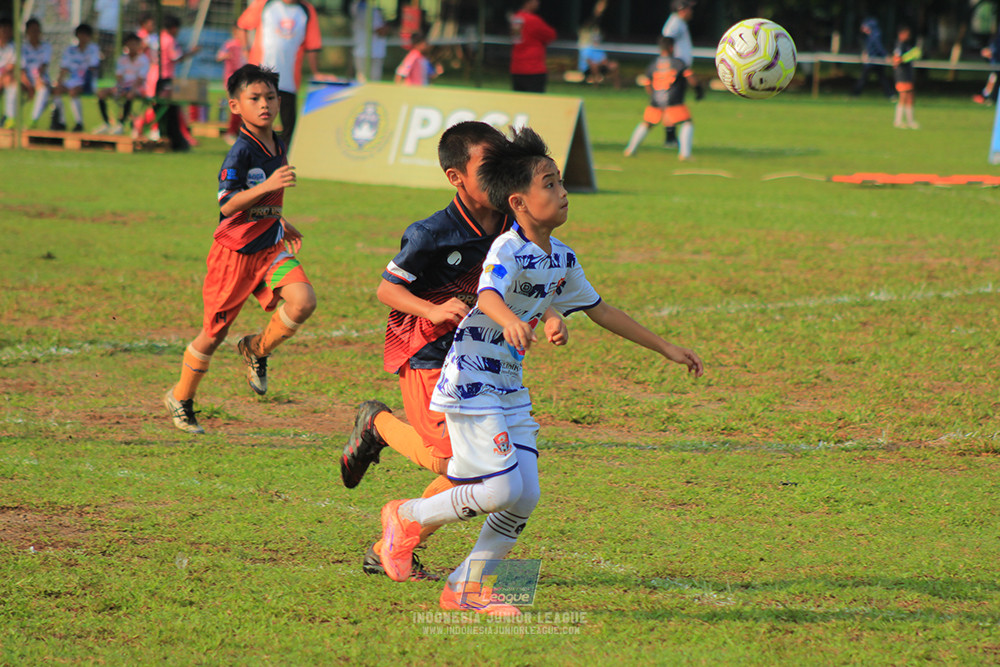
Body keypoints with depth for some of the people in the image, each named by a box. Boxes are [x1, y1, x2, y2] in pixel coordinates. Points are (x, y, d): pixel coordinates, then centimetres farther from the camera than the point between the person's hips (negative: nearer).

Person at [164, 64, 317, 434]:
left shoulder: (277, 146, 7)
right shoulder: (241, 152, -18)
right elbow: (227, 206, -27)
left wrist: (283, 226, 24)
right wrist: (268, 185, -35)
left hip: (269, 248, 6)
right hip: (235, 251, -6)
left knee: (303, 301, -20)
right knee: (214, 333, 5)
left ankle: (257, 350, 7)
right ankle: (181, 399, 28)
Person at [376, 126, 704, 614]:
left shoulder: (561, 259, 8)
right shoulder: (508, 250, -19)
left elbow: (598, 310, 20)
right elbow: (487, 296, -39)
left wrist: (665, 348, 23)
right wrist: (508, 319, -63)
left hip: (510, 386, 8)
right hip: (471, 380, -8)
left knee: (525, 498, 2)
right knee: (502, 491, -14)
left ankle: (467, 587, 14)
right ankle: (409, 518, 7)